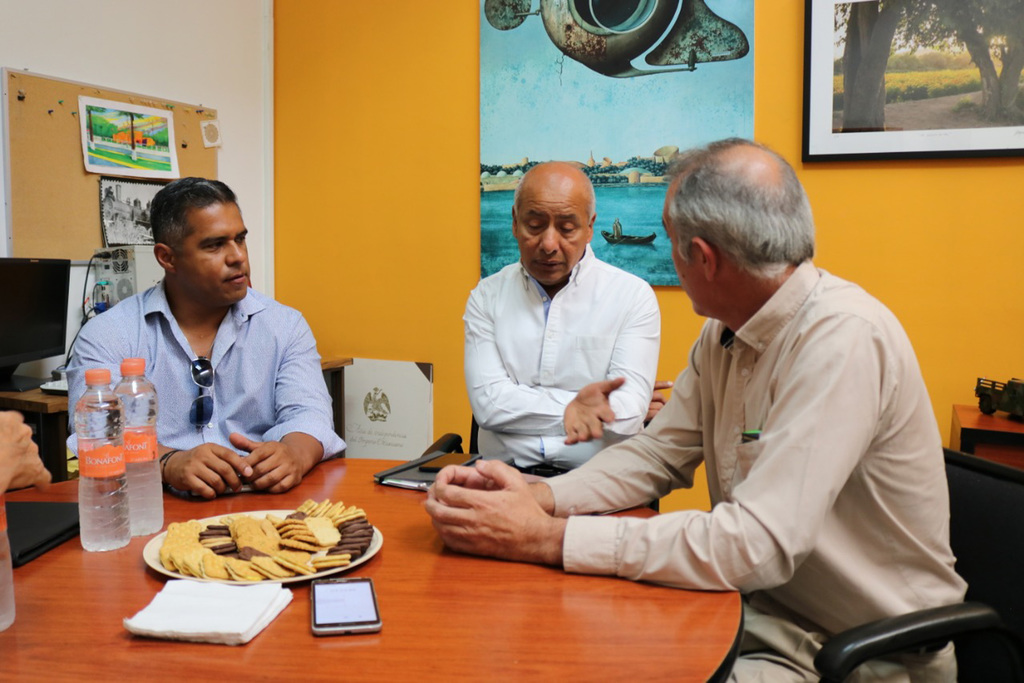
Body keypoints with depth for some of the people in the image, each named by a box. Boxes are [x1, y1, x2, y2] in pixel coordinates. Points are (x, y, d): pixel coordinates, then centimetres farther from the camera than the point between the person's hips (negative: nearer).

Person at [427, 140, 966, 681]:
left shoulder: (842, 339, -26)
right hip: (761, 612, 7)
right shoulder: (723, 334, 1)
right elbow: (658, 454, 7)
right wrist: (540, 495, -12)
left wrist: (548, 537, -28)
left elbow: (757, 545, -31)